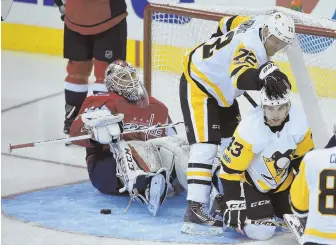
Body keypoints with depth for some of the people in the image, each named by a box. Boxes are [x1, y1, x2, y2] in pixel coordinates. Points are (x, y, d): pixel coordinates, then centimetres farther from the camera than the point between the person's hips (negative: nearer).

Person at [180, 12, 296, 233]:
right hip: (198, 84, -11)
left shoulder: (257, 23, -6)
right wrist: (265, 76, -73)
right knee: (206, 146, -21)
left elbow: (227, 23, 14)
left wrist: (221, 46, 31)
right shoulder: (251, 46, -33)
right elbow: (241, 76, -55)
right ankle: (195, 209, -26)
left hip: (220, 87, 11)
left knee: (234, 143, 15)